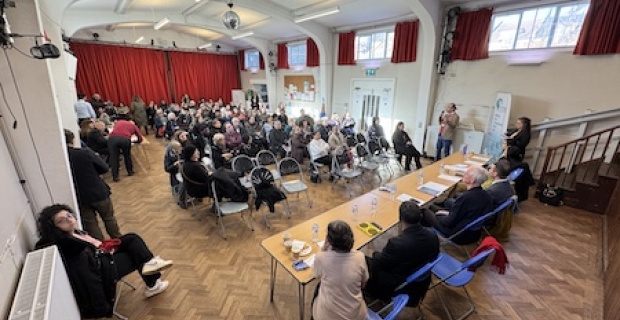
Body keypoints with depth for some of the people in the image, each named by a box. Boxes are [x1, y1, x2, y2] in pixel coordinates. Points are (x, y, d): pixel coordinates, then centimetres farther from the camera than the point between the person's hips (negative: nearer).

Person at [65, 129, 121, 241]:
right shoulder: (85, 153, -18)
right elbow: (104, 168, -8)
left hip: (80, 197, 2)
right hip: (98, 193, -2)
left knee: (90, 224, 15)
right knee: (109, 218, 18)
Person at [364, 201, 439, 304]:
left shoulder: (397, 243, -36)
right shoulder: (432, 235, -19)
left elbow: (378, 264, -18)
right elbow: (434, 256, 4)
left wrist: (373, 254, 5)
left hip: (398, 286, -6)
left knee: (365, 261, 10)